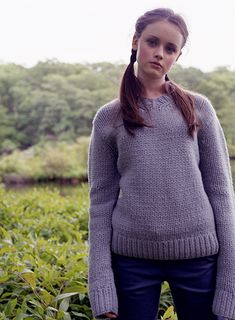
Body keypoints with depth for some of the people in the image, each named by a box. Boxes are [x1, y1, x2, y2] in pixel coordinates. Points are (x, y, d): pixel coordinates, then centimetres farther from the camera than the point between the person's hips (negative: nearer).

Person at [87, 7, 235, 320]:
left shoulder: (198, 108, 4)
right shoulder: (108, 117, 5)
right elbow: (101, 200, 3)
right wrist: (102, 286, -2)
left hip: (198, 253, 0)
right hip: (131, 256, 0)